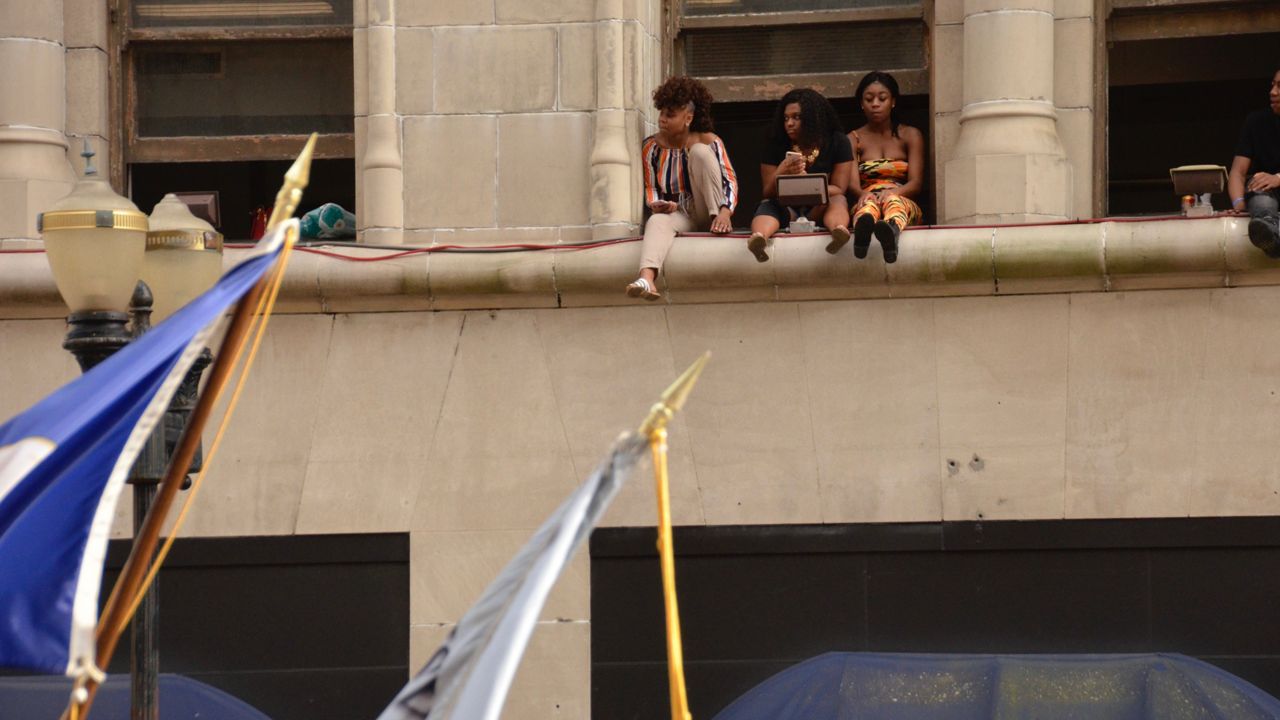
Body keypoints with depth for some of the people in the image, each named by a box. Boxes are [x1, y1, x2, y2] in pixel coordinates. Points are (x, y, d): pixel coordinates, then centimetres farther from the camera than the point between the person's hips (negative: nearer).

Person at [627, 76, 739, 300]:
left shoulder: (708, 142, -4)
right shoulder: (651, 147, 2)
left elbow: (730, 181, -12)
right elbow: (650, 188, 6)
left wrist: (724, 213, -30)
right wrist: (656, 204, -18)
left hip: (706, 214, -1)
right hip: (678, 214, 1)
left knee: (700, 151, -19)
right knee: (657, 221, -38)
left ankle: (718, 220, -23)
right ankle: (647, 279, -66)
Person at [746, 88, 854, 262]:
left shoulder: (837, 142, 1)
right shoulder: (776, 146, 5)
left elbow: (839, 189, -3)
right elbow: (768, 193, 3)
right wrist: (781, 173, -20)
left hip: (820, 209, -1)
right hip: (787, 209, 1)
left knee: (837, 201, -31)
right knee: (767, 206, -31)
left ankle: (839, 230, -68)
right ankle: (759, 237, -67)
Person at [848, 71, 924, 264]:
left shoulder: (910, 136, 16)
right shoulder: (854, 139, 16)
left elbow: (916, 183, 2)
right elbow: (852, 183, -1)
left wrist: (892, 192, -22)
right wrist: (862, 194, -28)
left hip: (903, 201, 0)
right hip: (864, 202, 0)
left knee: (892, 201, -39)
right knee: (869, 204, -38)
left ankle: (891, 230, -79)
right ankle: (863, 227, -79)